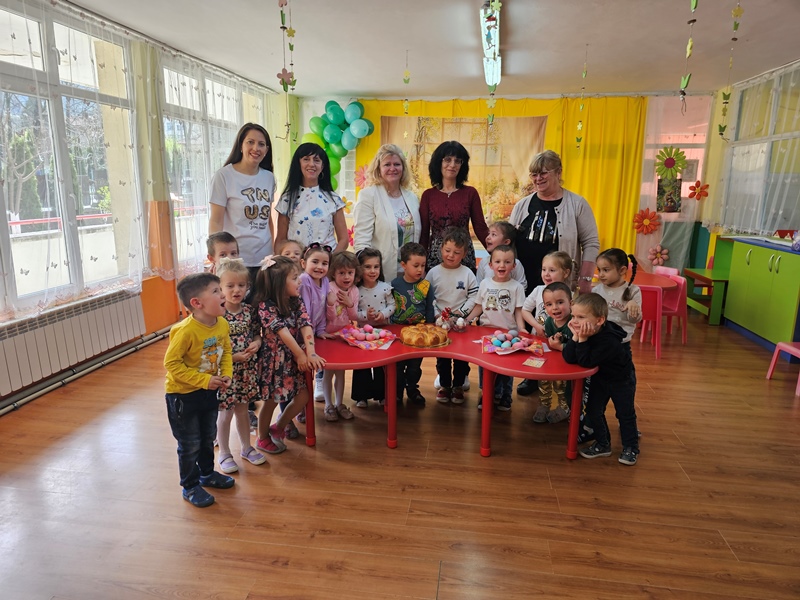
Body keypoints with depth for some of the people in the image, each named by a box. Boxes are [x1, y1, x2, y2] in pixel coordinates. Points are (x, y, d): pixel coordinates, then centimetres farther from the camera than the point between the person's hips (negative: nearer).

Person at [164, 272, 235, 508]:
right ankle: (190, 487, 28)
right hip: (183, 394, -6)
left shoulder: (222, 324, -9)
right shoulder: (185, 331, -29)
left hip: (209, 391, 7)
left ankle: (207, 474, 44)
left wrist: (226, 374, -9)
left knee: (208, 437, 23)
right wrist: (203, 380, -25)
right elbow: (171, 363, -25)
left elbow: (226, 351, 6)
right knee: (190, 445, 8)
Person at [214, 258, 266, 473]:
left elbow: (257, 333, 11)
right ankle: (224, 454, 29)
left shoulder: (249, 310, -2)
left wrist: (256, 343, -10)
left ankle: (246, 448, 37)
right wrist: (233, 357, -21)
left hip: (247, 369, 5)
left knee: (242, 409, 20)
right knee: (225, 413, 11)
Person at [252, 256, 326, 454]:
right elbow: (282, 332, -24)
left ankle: (278, 428, 28)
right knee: (270, 401, 8)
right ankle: (263, 439, 31)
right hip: (273, 359, -6)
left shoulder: (297, 302, 0)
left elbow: (306, 326, -13)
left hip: (294, 358, 6)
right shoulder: (265, 306, -18)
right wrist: (301, 354, -25)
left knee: (303, 396, 5)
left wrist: (310, 353, -26)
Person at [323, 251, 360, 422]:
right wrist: (330, 303, -36)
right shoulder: (330, 289, -18)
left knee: (341, 371, 13)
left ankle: (339, 403, 26)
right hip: (329, 335, -4)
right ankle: (328, 405, 19)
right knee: (329, 371, 6)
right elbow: (330, 318, -18)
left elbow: (354, 317, -3)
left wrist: (349, 303, -20)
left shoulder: (354, 290, -3)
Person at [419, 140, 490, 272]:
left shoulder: (470, 193, 3)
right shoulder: (428, 195, 4)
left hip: (464, 258, 0)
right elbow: (424, 232, 4)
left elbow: (481, 229, 1)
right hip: (434, 259, 0)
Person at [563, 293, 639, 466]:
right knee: (593, 410, 7)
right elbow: (568, 358, -25)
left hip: (621, 379, -6)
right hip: (600, 378, 6)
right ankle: (602, 444, 24)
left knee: (625, 413, 7)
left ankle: (631, 447, 26)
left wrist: (583, 339, -44)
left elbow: (586, 362, -40)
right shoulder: (582, 332, -19)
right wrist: (575, 337, -36)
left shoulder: (609, 340, -39)